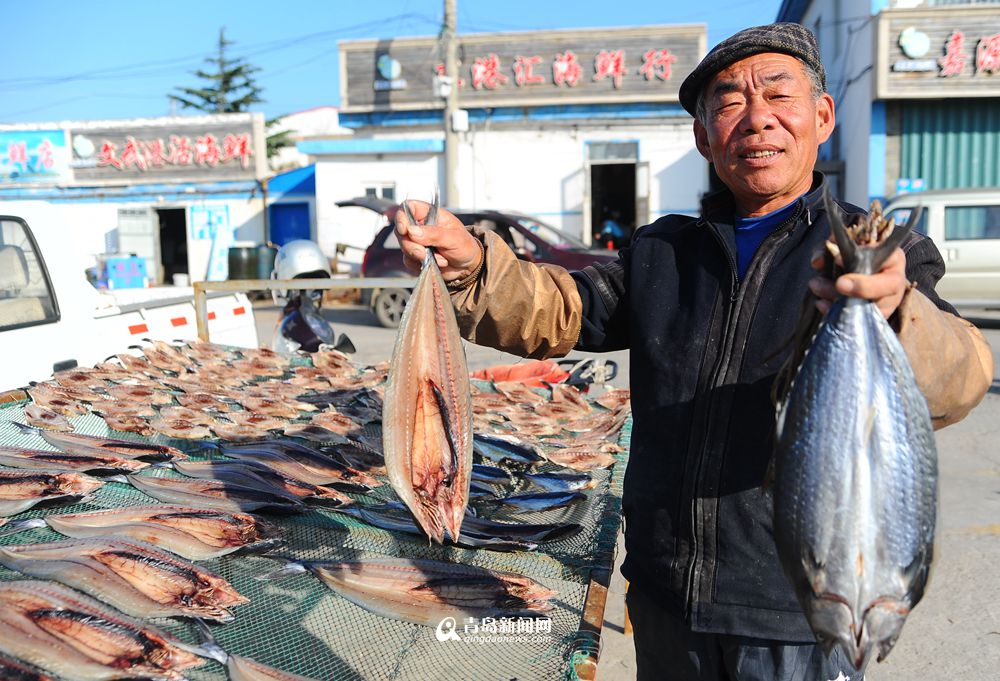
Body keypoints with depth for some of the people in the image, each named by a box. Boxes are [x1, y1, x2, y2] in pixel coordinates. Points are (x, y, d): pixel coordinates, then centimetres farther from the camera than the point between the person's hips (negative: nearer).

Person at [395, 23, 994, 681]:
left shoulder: (881, 256, -7)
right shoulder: (662, 251, 6)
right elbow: (557, 310, -4)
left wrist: (892, 317, -47)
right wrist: (474, 267, -24)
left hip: (802, 612, -3)